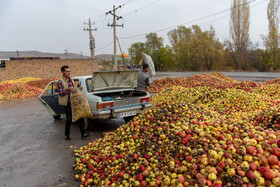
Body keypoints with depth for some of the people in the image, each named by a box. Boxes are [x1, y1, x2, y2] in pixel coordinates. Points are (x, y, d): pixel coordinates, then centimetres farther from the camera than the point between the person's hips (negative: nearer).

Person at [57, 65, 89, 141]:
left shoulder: (71, 80, 12)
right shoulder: (60, 82, -9)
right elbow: (60, 93, -15)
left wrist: (78, 89, 2)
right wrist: (68, 90, -30)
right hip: (67, 103, -6)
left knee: (81, 117, 2)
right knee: (69, 120, 0)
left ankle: (83, 134, 8)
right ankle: (67, 135, 18)